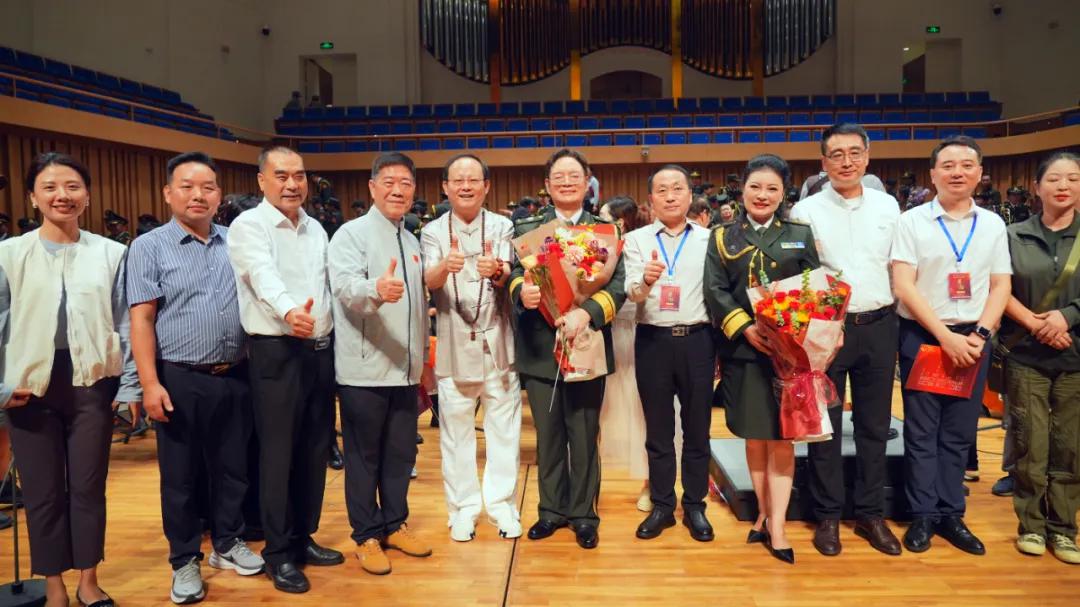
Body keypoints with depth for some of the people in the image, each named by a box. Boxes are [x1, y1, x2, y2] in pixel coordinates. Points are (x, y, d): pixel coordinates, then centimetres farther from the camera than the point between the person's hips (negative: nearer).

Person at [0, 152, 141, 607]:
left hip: (92, 382, 0)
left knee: (88, 486, 9)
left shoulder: (111, 253, 0)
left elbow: (125, 325, 2)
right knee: (42, 490, 9)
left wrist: (130, 385, 0)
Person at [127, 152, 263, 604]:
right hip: (180, 380, -3)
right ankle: (185, 561, 23)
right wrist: (150, 383, -14)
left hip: (235, 377, 3)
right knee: (180, 475, 8)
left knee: (233, 467, 13)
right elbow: (141, 319, -7)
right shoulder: (149, 248, -2)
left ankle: (228, 544, 31)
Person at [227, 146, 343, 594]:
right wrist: (289, 312, -45)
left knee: (315, 449, 13)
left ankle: (303, 537, 28)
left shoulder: (316, 229, 13)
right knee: (278, 453, 2)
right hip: (277, 352, -6)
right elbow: (264, 276, -27)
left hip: (320, 349, 7)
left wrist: (329, 340, 9)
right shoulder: (248, 226, -8)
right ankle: (279, 553, 15)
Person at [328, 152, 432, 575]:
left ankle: (395, 524, 30)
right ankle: (366, 535, 20)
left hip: (405, 369, 6)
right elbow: (345, 284, -26)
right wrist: (377, 289, -47)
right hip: (365, 369, -6)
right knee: (364, 456, 6)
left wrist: (422, 362, 20)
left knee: (401, 453, 14)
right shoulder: (353, 233, -7)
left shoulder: (412, 242, 13)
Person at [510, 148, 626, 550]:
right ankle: (552, 509, 28)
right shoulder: (526, 229, 9)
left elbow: (618, 285, -6)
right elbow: (515, 276, -1)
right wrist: (521, 292, -25)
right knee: (548, 435, 12)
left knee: (584, 436, 8)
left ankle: (583, 514, 23)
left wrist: (587, 312, -24)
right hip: (540, 347, 1)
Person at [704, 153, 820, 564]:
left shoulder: (800, 235, 9)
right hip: (743, 351, 1)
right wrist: (745, 328, -16)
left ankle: (777, 526, 6)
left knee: (781, 439, 1)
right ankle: (763, 515, 24)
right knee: (754, 438, 9)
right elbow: (714, 290, -2)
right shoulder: (722, 238, 8)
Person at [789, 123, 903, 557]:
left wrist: (894, 313, 6)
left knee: (874, 424, 11)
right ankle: (828, 516, 17)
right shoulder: (806, 211, -2)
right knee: (824, 424, 4)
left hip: (878, 326, 3)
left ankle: (871, 514, 24)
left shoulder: (887, 206, 8)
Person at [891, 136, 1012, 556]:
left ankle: (951, 514, 20)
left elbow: (1000, 286, 8)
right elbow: (903, 286, -9)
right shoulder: (912, 222, -3)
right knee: (922, 431, 3)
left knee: (959, 433, 9)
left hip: (972, 339, 3)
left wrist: (980, 334, -7)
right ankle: (923, 515, 13)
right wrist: (945, 335, -14)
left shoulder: (993, 225, 8)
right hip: (923, 336, -3)